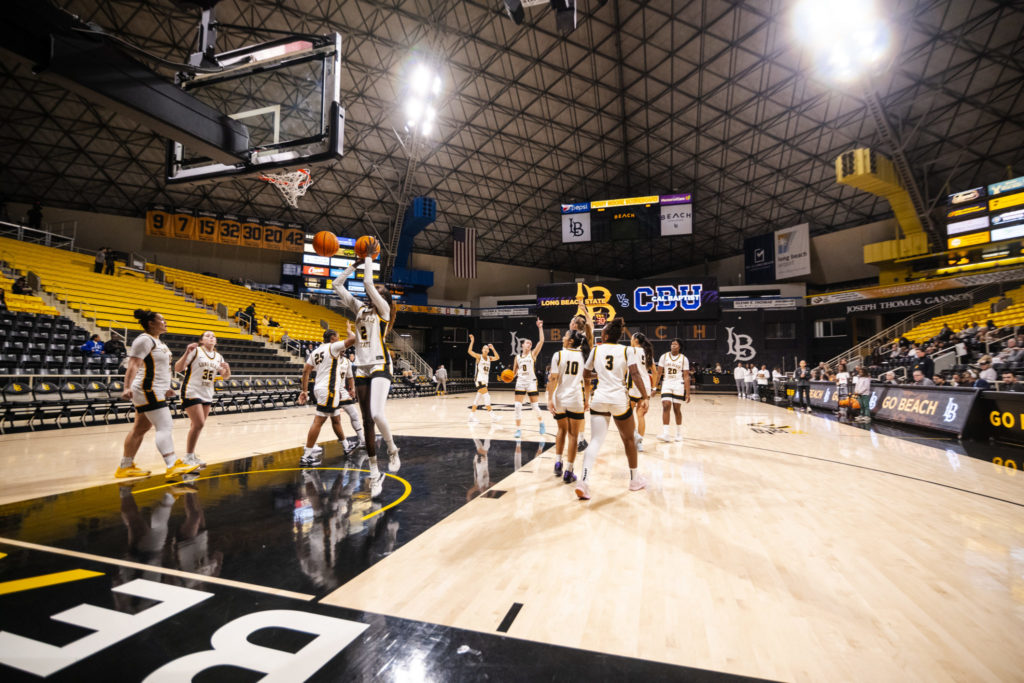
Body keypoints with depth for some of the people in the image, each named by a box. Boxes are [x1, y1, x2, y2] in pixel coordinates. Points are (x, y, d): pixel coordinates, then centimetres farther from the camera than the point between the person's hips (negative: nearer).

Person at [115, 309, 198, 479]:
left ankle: (125, 467, 22)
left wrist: (165, 388, 29)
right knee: (164, 427, -13)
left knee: (140, 428, 13)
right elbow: (133, 365, -21)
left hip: (156, 391, 10)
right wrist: (127, 388, -31)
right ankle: (173, 466, -15)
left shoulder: (157, 341, 18)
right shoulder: (144, 339, -12)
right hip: (148, 391, -10)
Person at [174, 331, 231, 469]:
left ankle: (191, 455, 21)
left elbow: (225, 376, 16)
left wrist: (227, 369, -7)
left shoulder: (218, 357, 12)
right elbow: (177, 369, -10)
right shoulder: (195, 351, -5)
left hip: (207, 395, 6)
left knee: (197, 425, 11)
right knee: (199, 424, -13)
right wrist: (187, 353, -22)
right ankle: (189, 457, 0)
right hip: (191, 392, -6)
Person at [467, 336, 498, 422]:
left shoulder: (489, 358, 11)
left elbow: (497, 357, -2)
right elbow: (470, 351, -18)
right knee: (486, 396, -15)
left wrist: (493, 349, -6)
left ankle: (472, 416, 17)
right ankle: (492, 415, -13)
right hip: (479, 379, -7)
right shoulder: (479, 356, -5)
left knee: (478, 398, 10)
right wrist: (472, 341, -24)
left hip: (485, 380, 7)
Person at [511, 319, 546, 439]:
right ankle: (518, 430, 3)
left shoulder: (533, 354, 0)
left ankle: (541, 423, 30)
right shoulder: (517, 357, 9)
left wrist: (540, 327, -15)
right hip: (520, 383, 3)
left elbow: (541, 341, -12)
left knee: (535, 405, 3)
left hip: (531, 382, -2)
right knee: (518, 406, -5)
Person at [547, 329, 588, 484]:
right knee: (573, 435, 6)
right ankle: (568, 472, 8)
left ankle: (558, 463, 22)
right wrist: (587, 400, 12)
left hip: (559, 399, 0)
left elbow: (553, 379, -7)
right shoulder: (584, 356, 3)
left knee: (562, 430, 23)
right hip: (576, 400, 0)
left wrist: (550, 399, -4)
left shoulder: (558, 355, -3)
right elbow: (587, 381, 4)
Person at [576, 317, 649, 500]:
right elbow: (635, 374, -12)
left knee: (595, 441, -1)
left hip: (599, 399, 1)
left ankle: (584, 481, -18)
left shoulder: (596, 349, 6)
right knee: (628, 439, 18)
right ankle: (635, 479, 33)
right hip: (619, 399, -1)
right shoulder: (627, 350, 1)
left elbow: (585, 374, 15)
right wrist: (644, 395, -8)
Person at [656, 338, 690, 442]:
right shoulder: (664, 356, 5)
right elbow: (659, 373, 7)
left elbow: (686, 377, 1)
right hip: (666, 384, 1)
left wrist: (688, 393, -4)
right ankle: (665, 433, -14)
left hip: (678, 385, -1)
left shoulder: (684, 359, 3)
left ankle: (679, 433, 21)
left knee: (677, 408, 4)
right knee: (666, 406, -13)